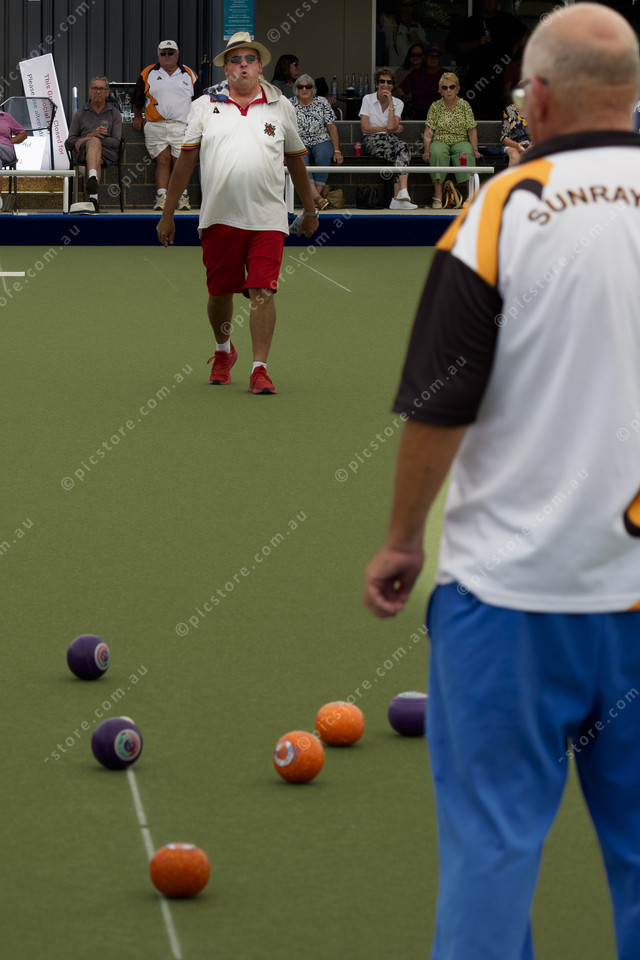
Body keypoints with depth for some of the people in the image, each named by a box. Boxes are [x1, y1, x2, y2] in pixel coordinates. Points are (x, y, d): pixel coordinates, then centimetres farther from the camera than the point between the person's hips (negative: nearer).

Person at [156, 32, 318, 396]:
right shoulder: (205, 107, 7)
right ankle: (224, 351, 35)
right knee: (220, 291, 9)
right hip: (219, 216, 1)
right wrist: (168, 213, 9)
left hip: (267, 218, -1)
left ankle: (260, 369, -9)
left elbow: (296, 160, 19)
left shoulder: (281, 107, 9)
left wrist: (310, 209, 25)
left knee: (263, 292, -11)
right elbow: (185, 161, 10)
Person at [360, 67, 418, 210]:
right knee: (403, 150, -33)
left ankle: (398, 198, -43)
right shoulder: (368, 99, 6)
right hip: (373, 141, -3)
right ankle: (402, 192, -45)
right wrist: (389, 129, -2)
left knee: (404, 148, -35)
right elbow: (365, 128, -3)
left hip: (391, 139, 3)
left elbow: (392, 126, -6)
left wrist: (390, 102, -6)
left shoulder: (398, 103, 12)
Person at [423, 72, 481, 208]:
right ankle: (438, 196, -37)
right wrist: (426, 151, -13)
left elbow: (472, 130, 4)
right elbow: (428, 131, 2)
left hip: (460, 142, 0)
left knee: (466, 153, -34)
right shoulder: (435, 107, 8)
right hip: (440, 141, 0)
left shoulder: (464, 105, 9)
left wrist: (475, 149, -11)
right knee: (437, 153, -35)